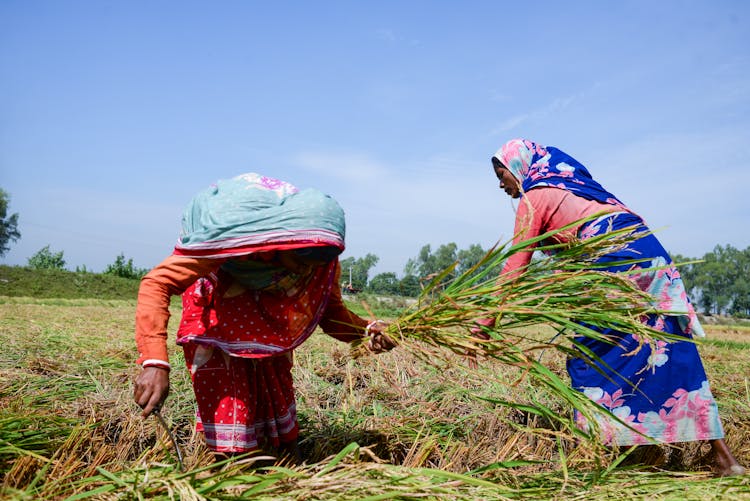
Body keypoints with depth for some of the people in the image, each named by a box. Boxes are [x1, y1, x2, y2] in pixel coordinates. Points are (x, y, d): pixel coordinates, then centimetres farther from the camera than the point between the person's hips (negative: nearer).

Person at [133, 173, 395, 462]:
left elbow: (331, 312, -14)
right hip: (217, 305, -3)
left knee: (277, 393, 3)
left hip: (269, 312, 4)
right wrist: (155, 362, -54)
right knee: (224, 396, -11)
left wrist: (366, 329, -37)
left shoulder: (323, 258, -27)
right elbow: (156, 284, -42)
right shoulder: (228, 232, -42)